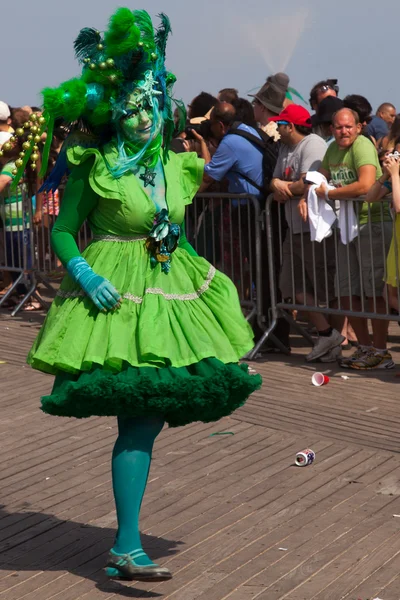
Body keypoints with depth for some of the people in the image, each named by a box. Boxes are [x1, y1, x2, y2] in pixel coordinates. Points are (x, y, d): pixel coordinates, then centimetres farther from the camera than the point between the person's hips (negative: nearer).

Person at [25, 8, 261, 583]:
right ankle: (127, 548, -6)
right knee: (143, 417, -13)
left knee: (147, 416, 7)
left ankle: (125, 545, 20)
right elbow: (62, 232, -3)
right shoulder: (93, 167, -4)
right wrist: (84, 274, -18)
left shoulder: (177, 166, 10)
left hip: (169, 292, 6)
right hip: (116, 296, -5)